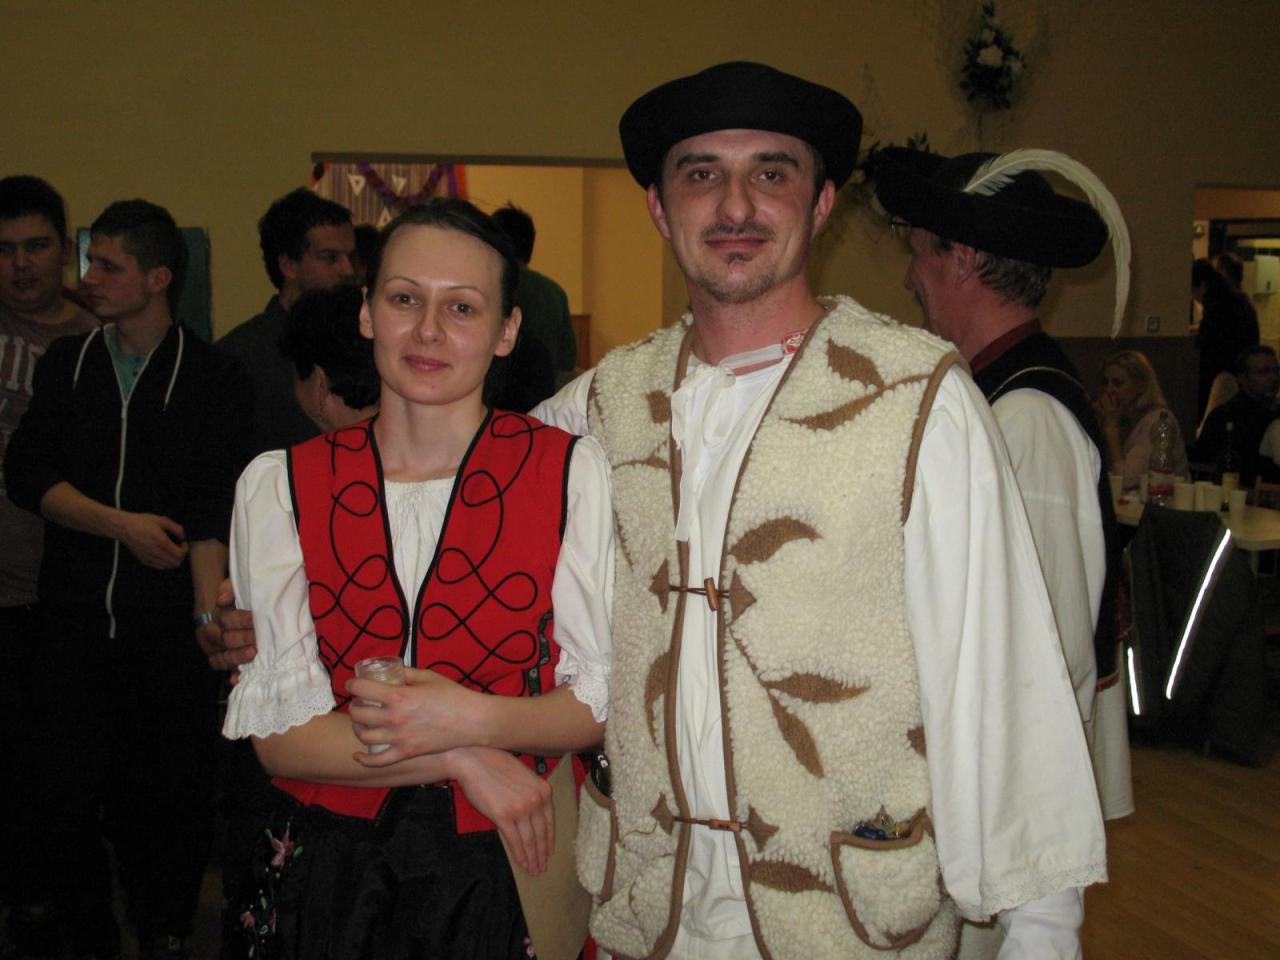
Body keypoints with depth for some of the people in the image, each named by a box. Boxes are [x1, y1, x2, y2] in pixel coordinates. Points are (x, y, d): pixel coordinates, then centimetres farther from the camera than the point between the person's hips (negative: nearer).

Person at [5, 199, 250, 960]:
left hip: (171, 623, -2)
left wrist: (210, 617, -17)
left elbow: (211, 513, -7)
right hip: (74, 619, 3)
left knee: (172, 793, 2)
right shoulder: (67, 364, 10)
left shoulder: (213, 378, 0)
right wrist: (122, 523, -10)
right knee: (61, 790, 1)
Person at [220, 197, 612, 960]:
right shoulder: (279, 484, -3)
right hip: (332, 869, 1)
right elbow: (278, 732, -8)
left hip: (517, 873, -1)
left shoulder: (574, 472, -6)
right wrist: (463, 761, -18)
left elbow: (602, 700, -6)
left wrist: (471, 718, -23)